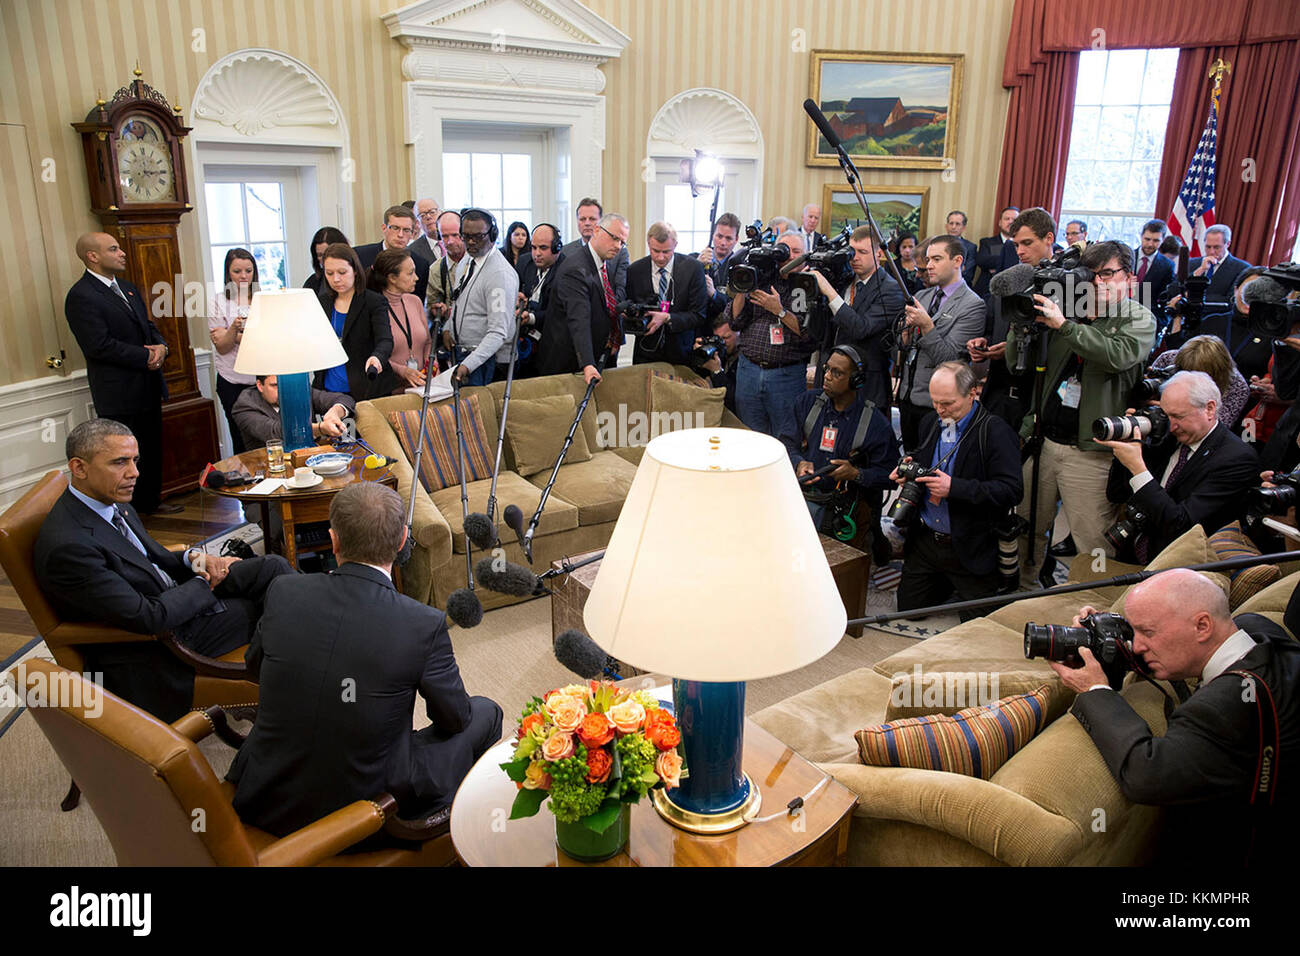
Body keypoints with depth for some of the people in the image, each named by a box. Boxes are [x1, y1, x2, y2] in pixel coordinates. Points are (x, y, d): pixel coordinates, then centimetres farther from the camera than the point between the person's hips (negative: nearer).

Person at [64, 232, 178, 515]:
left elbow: (148, 326, 19)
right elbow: (100, 345, -20)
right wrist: (147, 357, -18)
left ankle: (150, 501, 31)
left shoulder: (127, 288, 15)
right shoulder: (81, 296, -13)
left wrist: (161, 347, -3)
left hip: (147, 386, 8)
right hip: (119, 394, -8)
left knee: (152, 447, 16)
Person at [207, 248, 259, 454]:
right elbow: (221, 347, -2)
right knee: (241, 439, 2)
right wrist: (234, 329, -20)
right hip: (233, 381, -1)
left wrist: (239, 336, -10)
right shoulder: (218, 301, 3)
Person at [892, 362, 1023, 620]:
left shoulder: (996, 432, -16)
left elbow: (1012, 491, -23)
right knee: (908, 609, 13)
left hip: (968, 548, -6)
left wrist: (954, 488, -29)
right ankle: (949, 583, 39)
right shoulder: (930, 423, 6)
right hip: (924, 540, 6)